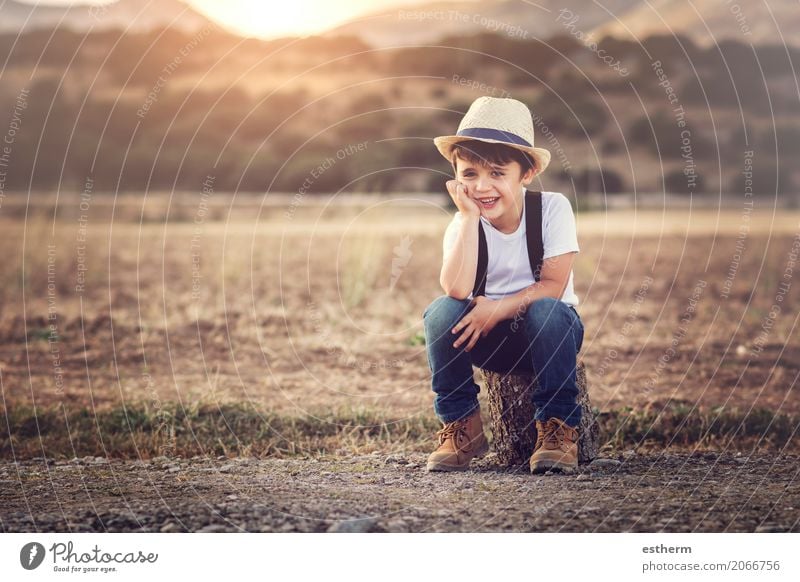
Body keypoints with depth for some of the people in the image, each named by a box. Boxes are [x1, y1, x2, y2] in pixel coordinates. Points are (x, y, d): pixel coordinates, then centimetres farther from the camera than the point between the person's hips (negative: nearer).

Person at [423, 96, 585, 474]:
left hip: (549, 331, -2)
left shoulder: (552, 208, -13)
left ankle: (558, 428, -19)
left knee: (545, 311, -36)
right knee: (441, 312, -27)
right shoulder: (462, 224, -10)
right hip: (492, 342, 2)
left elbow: (553, 285, -18)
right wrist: (470, 217, -30)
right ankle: (462, 427, -10)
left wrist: (498, 309, -30)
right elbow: (457, 290, -28)